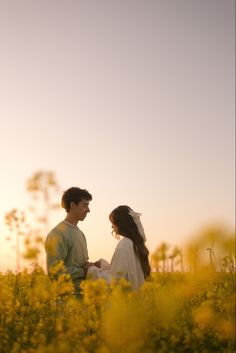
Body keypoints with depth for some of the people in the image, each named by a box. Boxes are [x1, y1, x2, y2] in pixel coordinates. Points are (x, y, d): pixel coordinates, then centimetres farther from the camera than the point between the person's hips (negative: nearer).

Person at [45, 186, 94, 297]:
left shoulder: (80, 233, 15)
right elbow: (54, 270, -19)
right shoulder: (58, 234, -13)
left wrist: (89, 267, 0)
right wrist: (83, 271, -14)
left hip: (82, 292, 8)